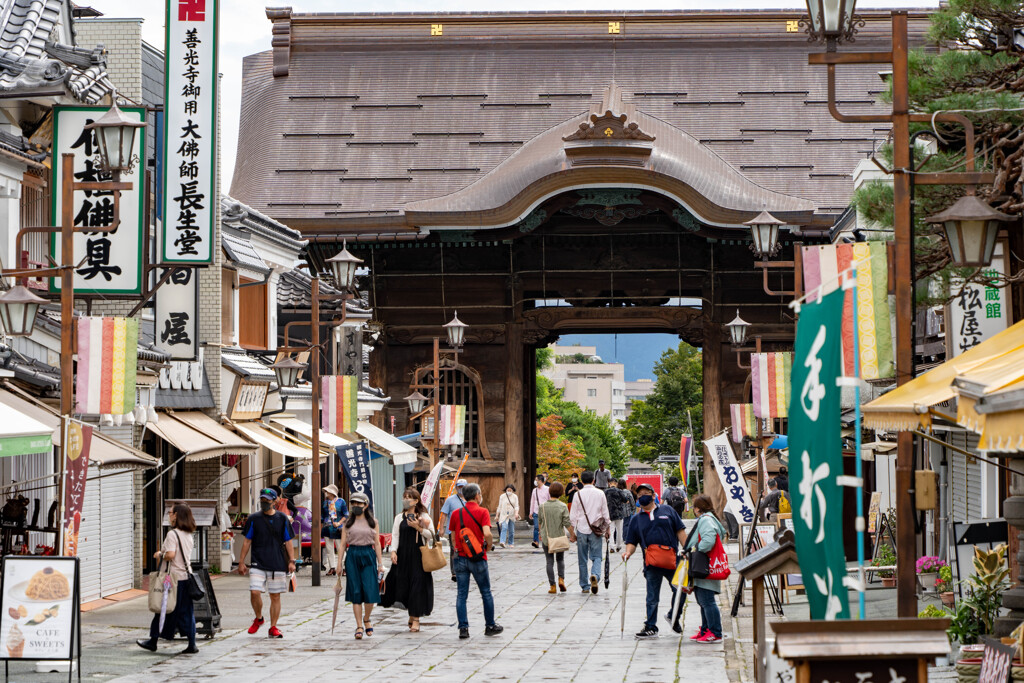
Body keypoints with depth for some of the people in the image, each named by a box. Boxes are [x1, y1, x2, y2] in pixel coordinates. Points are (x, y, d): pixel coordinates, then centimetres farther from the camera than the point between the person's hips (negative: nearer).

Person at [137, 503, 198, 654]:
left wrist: (160, 556, -4)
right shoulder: (189, 535, 12)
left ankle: (153, 641, 14)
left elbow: (171, 555, -23)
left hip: (173, 578, -7)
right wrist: (162, 554, 16)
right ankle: (192, 645, 4)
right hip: (187, 577, 7)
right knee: (187, 612, 8)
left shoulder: (172, 534, -13)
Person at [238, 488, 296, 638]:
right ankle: (258, 618, 13)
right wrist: (241, 562, 4)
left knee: (275, 596, 3)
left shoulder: (282, 519, 6)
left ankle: (273, 628, 13)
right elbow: (247, 541, 8)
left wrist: (291, 561, 3)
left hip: (278, 563, 1)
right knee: (254, 592, -14)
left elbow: (288, 541, 11)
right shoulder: (253, 519, 5)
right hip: (258, 563, -1)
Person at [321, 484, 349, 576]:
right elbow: (322, 517, 15)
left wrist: (339, 523, -13)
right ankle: (332, 568, 10)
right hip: (327, 527, 4)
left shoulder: (341, 501, -1)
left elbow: (346, 515, 1)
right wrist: (320, 530, 12)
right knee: (329, 549, 4)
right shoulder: (325, 502, 9)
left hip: (338, 529, -4)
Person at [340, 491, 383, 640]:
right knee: (355, 592, -1)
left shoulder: (372, 522, 7)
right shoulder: (348, 522, 7)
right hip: (352, 556, 0)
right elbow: (343, 544, 6)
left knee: (370, 591, -8)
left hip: (368, 556, 0)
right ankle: (359, 626, 6)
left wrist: (380, 563, 4)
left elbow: (377, 543, 8)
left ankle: (366, 619, 18)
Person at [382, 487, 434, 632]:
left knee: (417, 584, -5)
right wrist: (393, 551, -9)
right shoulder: (399, 517, 10)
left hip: (418, 555, -3)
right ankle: (411, 613, 17)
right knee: (402, 582, -1)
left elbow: (432, 535, 0)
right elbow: (395, 536, 5)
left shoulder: (423, 516, 3)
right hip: (403, 555, 3)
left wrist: (418, 527, -13)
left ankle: (416, 618, 0)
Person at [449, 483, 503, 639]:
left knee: (461, 594, 6)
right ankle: (490, 626, 21)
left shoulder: (456, 514, 3)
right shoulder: (482, 512, -9)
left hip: (460, 557, 3)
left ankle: (463, 628, 0)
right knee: (486, 593, 12)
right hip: (478, 558, -3)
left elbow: (453, 536, 9)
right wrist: (489, 546, -3)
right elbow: (487, 533, -21)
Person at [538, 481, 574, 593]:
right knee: (560, 559, 18)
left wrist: (540, 534, 21)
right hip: (559, 537, -1)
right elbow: (567, 523, -10)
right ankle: (561, 579, -2)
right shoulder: (563, 506, -10)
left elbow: (540, 522, 6)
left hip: (546, 538, 1)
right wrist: (572, 535, 1)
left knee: (549, 562, 6)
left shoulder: (543, 506, -4)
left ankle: (552, 586, 4)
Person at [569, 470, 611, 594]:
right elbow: (605, 513, 5)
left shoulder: (578, 494, -2)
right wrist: (607, 528, 16)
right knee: (596, 556, 3)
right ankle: (595, 575, -27)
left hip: (582, 529, 0)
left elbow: (573, 515, 0)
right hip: (596, 530, 0)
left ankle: (585, 586, 11)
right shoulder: (600, 493, 0)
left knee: (583, 559, 8)